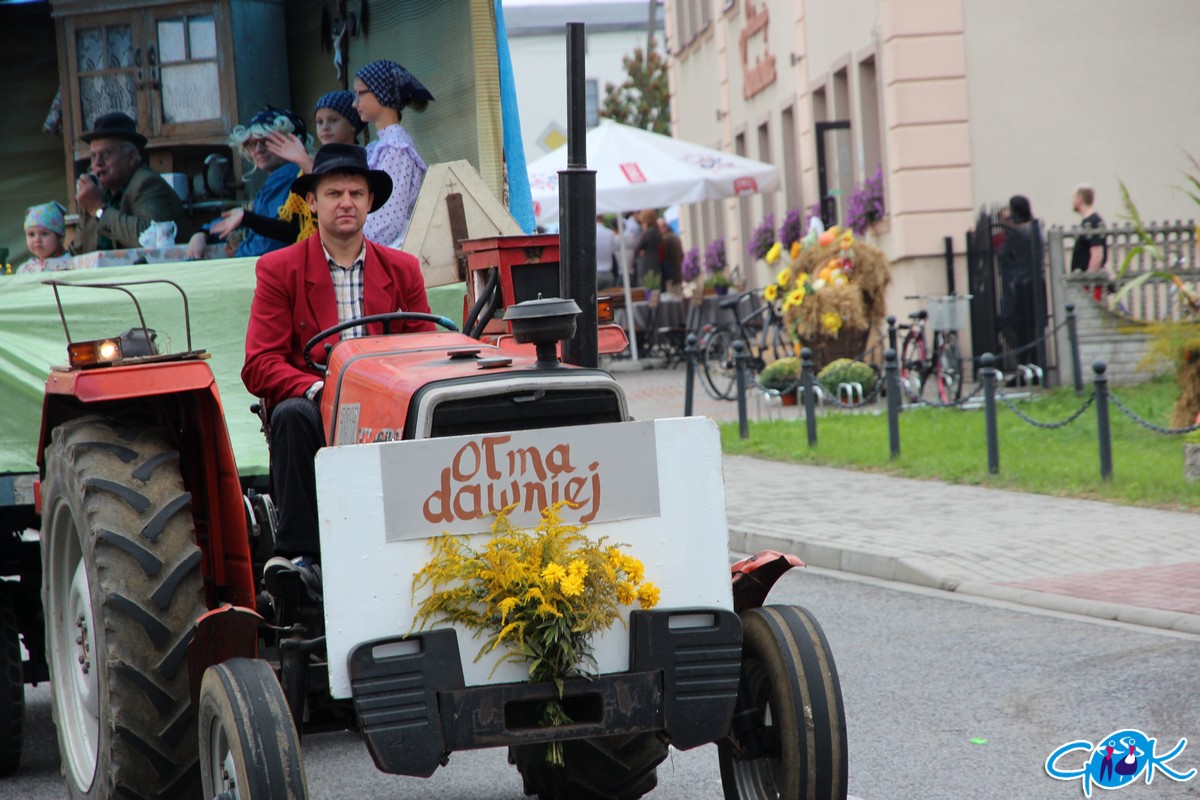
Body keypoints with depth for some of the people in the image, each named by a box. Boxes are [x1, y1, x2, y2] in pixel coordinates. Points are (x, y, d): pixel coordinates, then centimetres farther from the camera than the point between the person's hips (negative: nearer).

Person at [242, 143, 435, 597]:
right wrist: (319, 388, -22)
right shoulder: (278, 270, 7)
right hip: (313, 408, -1)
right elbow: (259, 367, -3)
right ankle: (300, 557, -36)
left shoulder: (402, 270, 16)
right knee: (292, 415, -36)